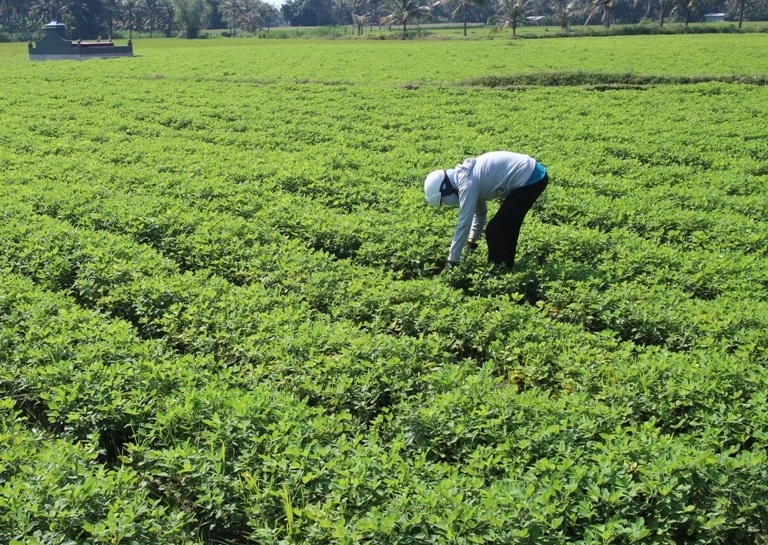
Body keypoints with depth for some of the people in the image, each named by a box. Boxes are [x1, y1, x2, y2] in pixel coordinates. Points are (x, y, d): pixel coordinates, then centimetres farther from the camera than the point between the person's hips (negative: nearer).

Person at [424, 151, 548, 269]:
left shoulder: (467, 185, -17)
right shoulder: (465, 176, 11)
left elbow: (463, 225, -15)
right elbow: (480, 211, 25)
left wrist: (452, 261, -9)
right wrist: (472, 240, 24)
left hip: (529, 179, -10)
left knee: (495, 231, -1)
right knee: (507, 228, 20)